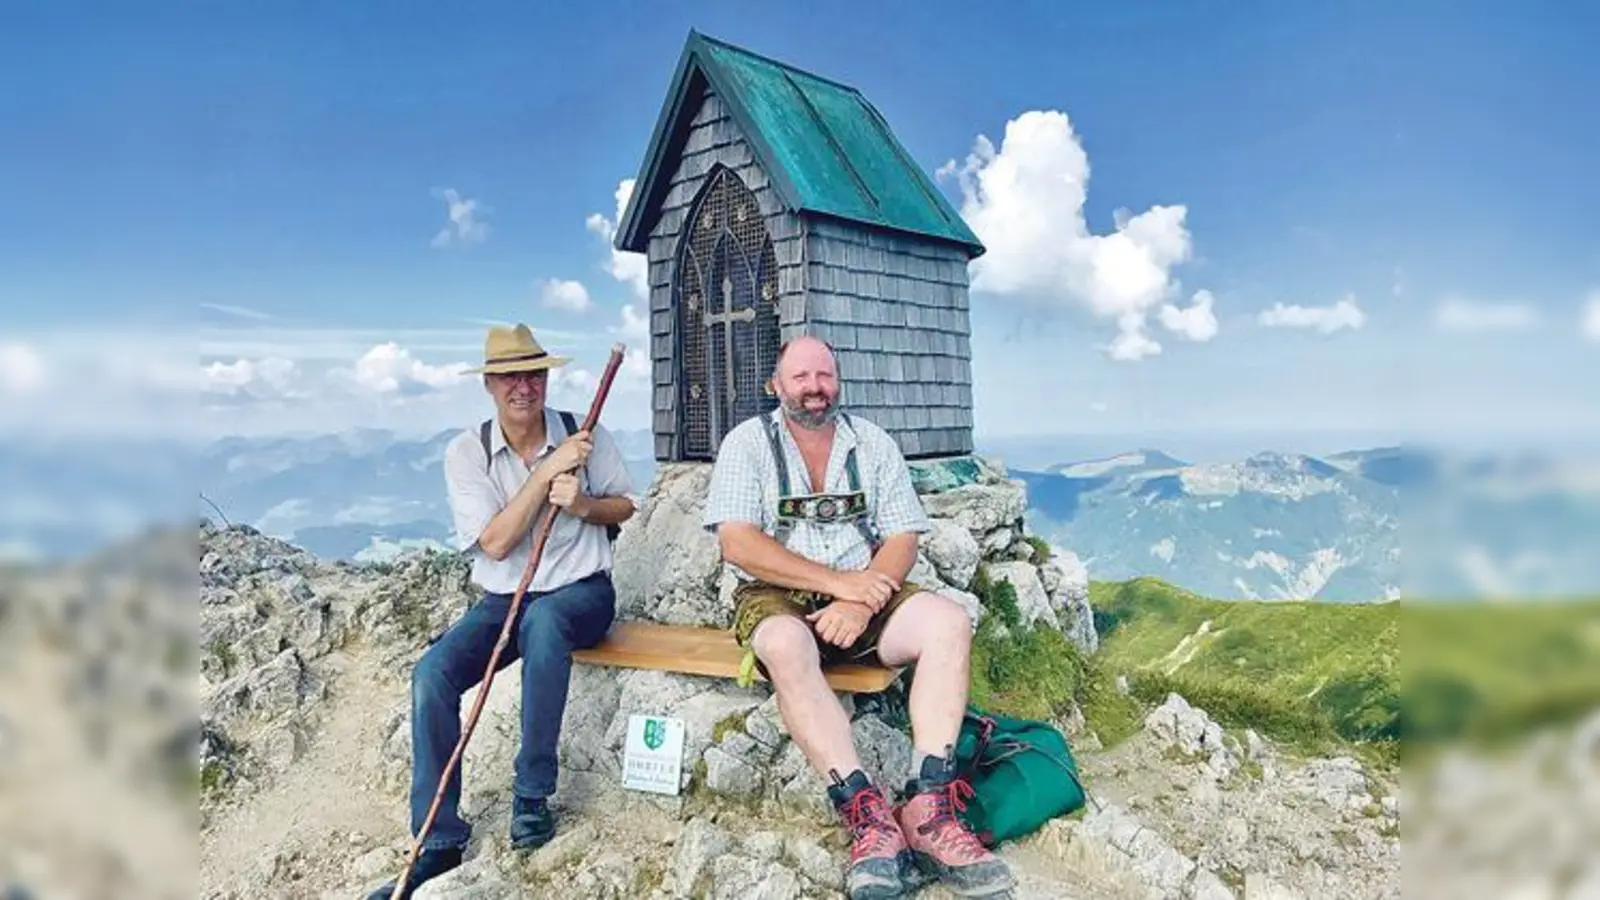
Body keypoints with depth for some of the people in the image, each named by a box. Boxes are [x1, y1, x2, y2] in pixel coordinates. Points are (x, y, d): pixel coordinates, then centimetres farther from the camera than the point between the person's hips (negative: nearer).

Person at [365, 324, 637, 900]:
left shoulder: (585, 434, -3)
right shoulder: (466, 452, -4)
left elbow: (623, 505, 9)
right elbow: (495, 543, -13)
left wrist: (581, 504, -14)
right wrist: (548, 469, -18)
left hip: (581, 591, -2)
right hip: (503, 597, 2)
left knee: (542, 621, -37)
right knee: (432, 673, -22)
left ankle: (532, 795, -22)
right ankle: (438, 841, -10)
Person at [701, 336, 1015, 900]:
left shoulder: (873, 443, 10)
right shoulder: (748, 442, 2)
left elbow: (903, 539, 3)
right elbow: (737, 544, -10)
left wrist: (862, 600, -17)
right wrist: (838, 582, -17)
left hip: (865, 592, 3)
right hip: (776, 596, -3)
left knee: (949, 621, -23)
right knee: (786, 645, -37)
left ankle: (928, 806, -32)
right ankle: (868, 816, -37)